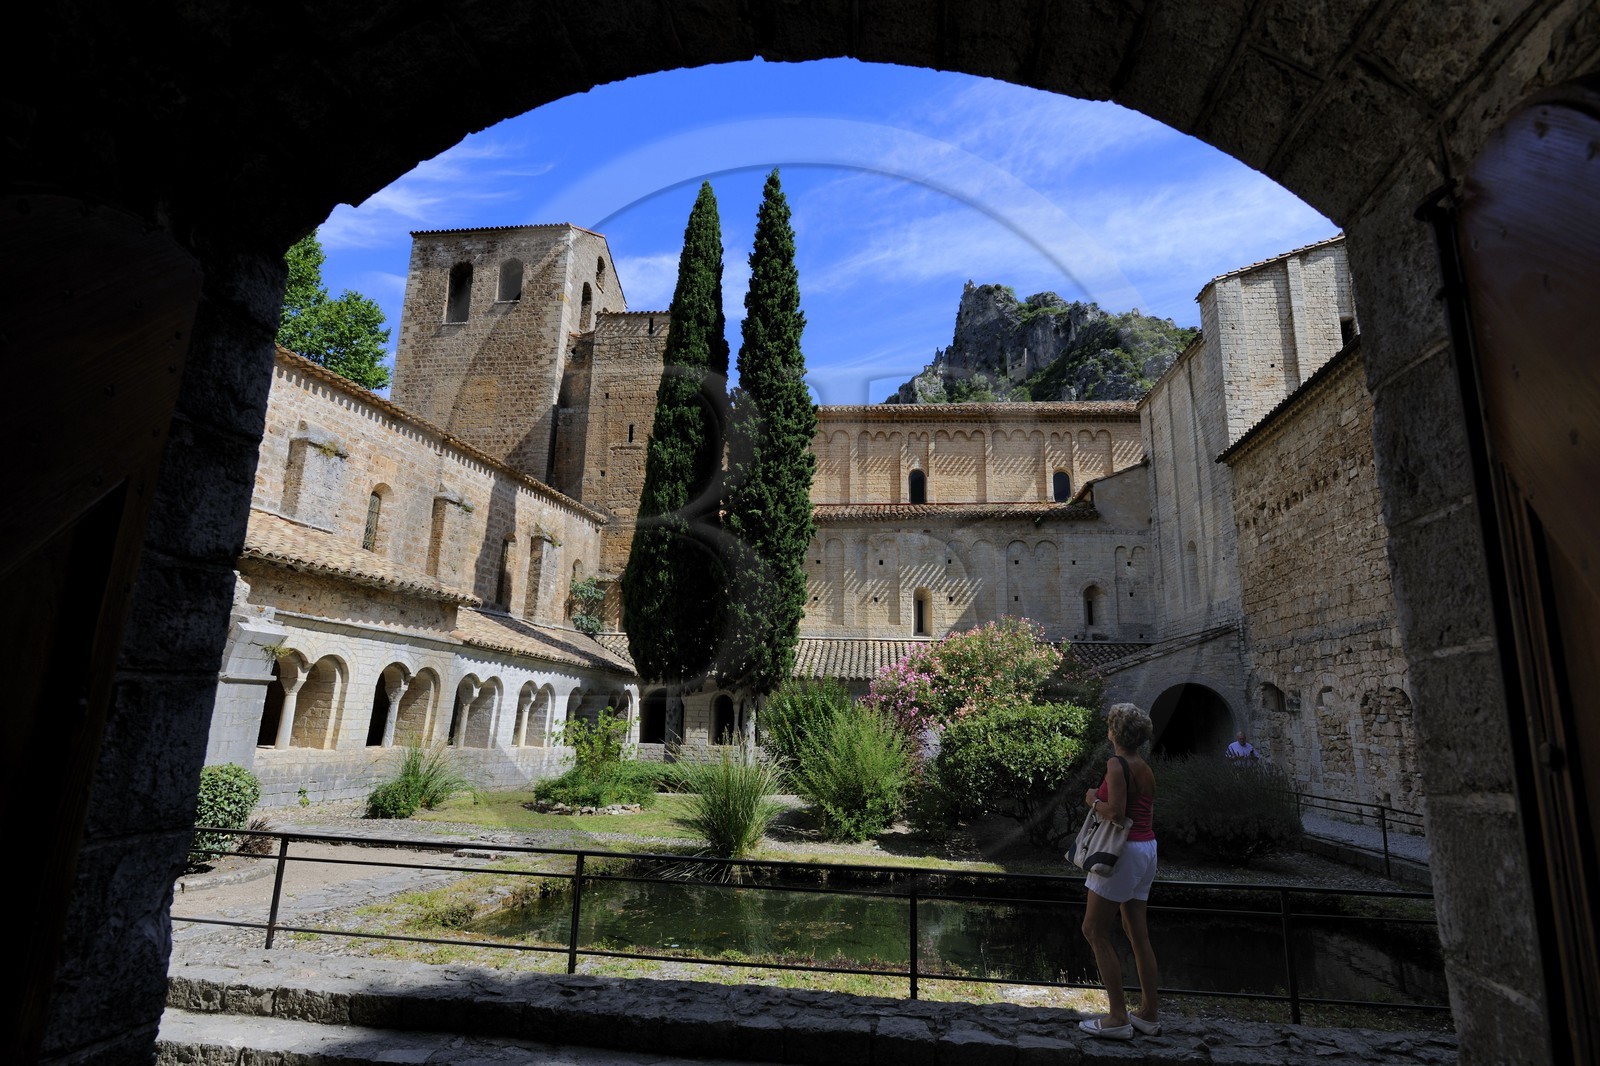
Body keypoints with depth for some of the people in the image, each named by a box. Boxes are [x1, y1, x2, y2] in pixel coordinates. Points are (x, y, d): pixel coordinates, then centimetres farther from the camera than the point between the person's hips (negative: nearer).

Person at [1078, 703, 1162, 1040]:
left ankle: (1118, 1018, 0)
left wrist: (1093, 800, -8)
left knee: (1094, 930, -2)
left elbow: (1115, 811, -25)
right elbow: (1147, 813, 14)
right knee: (1137, 933, 16)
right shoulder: (1146, 769, 9)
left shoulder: (1117, 764, -17)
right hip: (1146, 848, 9)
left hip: (1125, 849, -9)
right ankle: (1149, 1013, 23)